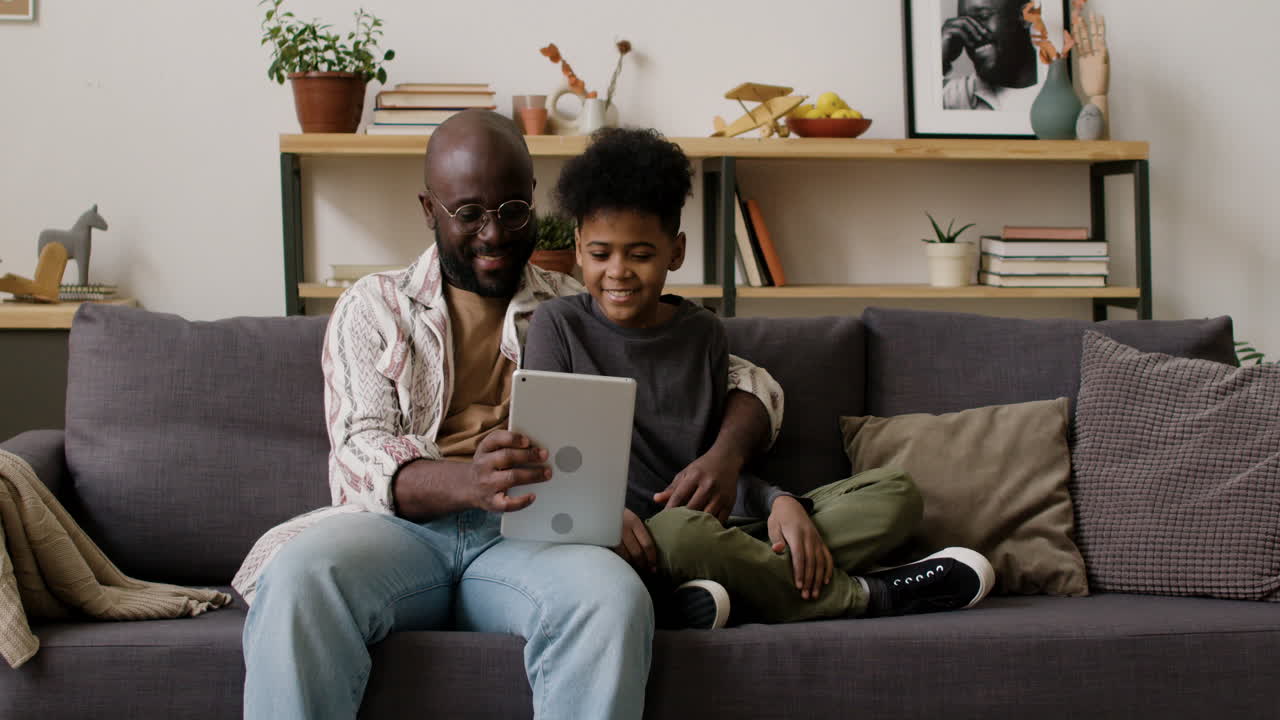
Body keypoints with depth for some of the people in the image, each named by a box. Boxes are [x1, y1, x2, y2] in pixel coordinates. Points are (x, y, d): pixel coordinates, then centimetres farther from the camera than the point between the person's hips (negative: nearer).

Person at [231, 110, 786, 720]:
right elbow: (360, 457, 1)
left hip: (529, 536, 1)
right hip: (403, 527, 0)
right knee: (297, 578, -36)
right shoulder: (372, 308, 16)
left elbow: (749, 383, 21)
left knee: (611, 595, -36)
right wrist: (468, 481, -23)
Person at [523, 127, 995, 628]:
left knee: (894, 495, -7)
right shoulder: (558, 325, 3)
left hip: (719, 526, 5)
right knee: (682, 530, -41)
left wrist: (780, 502, -6)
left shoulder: (703, 334, 13)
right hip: (630, 546, -5)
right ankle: (857, 595, -16)